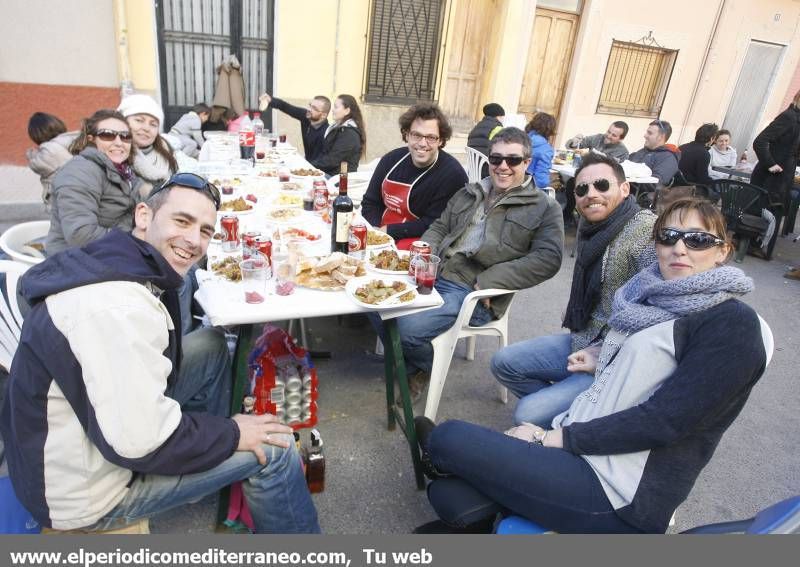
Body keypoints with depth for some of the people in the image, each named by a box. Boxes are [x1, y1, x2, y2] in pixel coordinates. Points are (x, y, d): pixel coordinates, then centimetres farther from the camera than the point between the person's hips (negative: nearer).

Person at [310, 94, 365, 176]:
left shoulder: (349, 134, -15)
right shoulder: (338, 127, 16)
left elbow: (332, 160, -19)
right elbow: (325, 153, 15)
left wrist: (310, 165, -12)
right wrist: (309, 163, 0)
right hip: (328, 173, 9)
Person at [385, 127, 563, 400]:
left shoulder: (544, 208, 2)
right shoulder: (469, 193, 21)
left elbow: (548, 258, -11)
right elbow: (439, 227, 23)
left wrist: (490, 281, -19)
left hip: (472, 292, -6)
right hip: (433, 275, 7)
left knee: (410, 328, -26)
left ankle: (423, 367, 11)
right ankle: (408, 365, 12)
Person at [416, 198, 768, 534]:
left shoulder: (732, 323, -12)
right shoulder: (661, 301, 13)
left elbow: (664, 421, -19)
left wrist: (557, 438, -16)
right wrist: (603, 364, 9)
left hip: (621, 495, -7)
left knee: (450, 437, -10)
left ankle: (443, 455, 21)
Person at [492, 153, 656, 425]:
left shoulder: (646, 231, -21)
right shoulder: (589, 224, 6)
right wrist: (581, 341, 12)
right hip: (585, 341, 9)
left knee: (528, 414, -17)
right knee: (503, 362, 6)